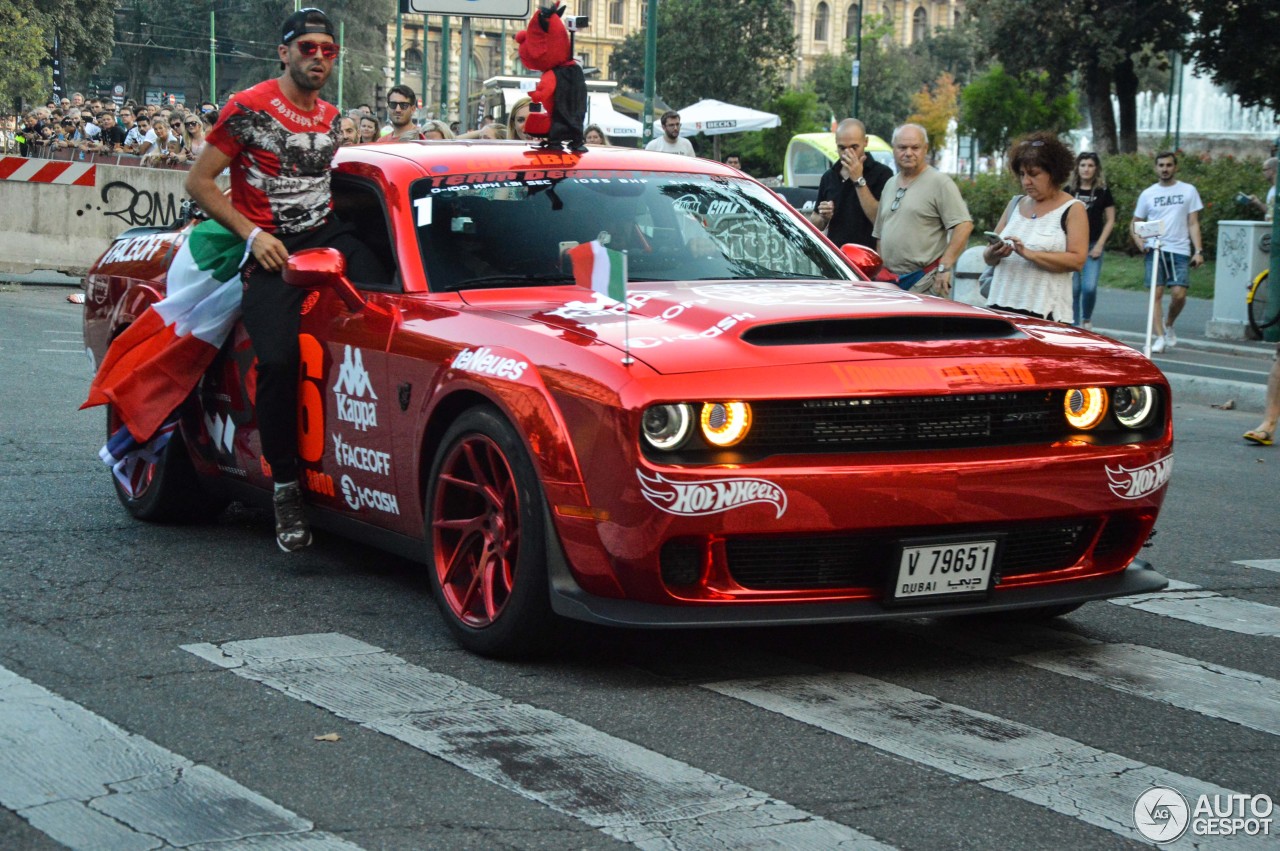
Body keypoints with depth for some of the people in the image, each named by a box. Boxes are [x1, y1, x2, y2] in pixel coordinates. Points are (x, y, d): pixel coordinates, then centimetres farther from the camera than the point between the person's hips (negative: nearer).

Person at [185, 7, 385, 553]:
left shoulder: (330, 118, 16)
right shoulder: (249, 109, -4)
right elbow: (198, 182, -3)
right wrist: (252, 234, -11)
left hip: (326, 236, 5)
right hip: (270, 252, -5)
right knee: (278, 361, -22)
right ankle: (285, 489, -12)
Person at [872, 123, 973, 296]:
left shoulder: (939, 183, -5)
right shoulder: (890, 185, 18)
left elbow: (964, 226, -14)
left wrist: (944, 268, -18)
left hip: (926, 282, -7)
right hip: (891, 282, 7)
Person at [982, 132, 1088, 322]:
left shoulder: (1073, 209, 3)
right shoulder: (1015, 204, 17)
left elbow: (1077, 260, -10)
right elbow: (988, 258, 19)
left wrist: (1029, 254, -17)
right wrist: (993, 254, -5)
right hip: (1002, 306, 4)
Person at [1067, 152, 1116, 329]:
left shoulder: (1103, 192, 3)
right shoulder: (1069, 191, 7)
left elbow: (1110, 220, 4)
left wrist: (1100, 244, -5)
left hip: (1093, 246, -2)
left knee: (1089, 287, -14)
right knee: (1073, 288, 2)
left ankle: (1087, 319, 11)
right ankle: (1075, 325, 13)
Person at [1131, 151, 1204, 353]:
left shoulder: (1188, 191, 8)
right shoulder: (1148, 194, 9)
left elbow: (1193, 223, 6)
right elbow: (1135, 224, 14)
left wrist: (1198, 250, -3)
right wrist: (1139, 241, -6)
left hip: (1180, 251, 0)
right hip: (1155, 250, 1)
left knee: (1179, 293, -10)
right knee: (1156, 293, -6)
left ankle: (1169, 325, 18)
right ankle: (1160, 337, -5)